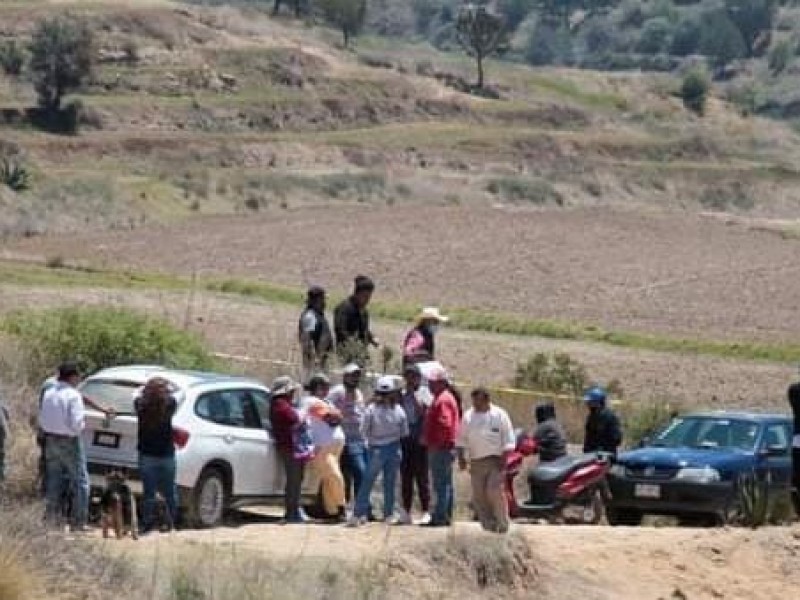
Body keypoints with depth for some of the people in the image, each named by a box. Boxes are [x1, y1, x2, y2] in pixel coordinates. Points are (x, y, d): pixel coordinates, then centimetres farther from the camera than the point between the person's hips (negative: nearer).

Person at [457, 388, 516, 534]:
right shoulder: (468, 417, 9)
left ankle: (502, 525, -6)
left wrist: (503, 458, -11)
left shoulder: (499, 415, -2)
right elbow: (462, 439, 13)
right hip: (476, 461, 4)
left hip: (495, 461, -4)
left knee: (495, 491, -14)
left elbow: (508, 440, -3)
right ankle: (488, 523, 11)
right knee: (478, 495, 2)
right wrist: (461, 458, 6)